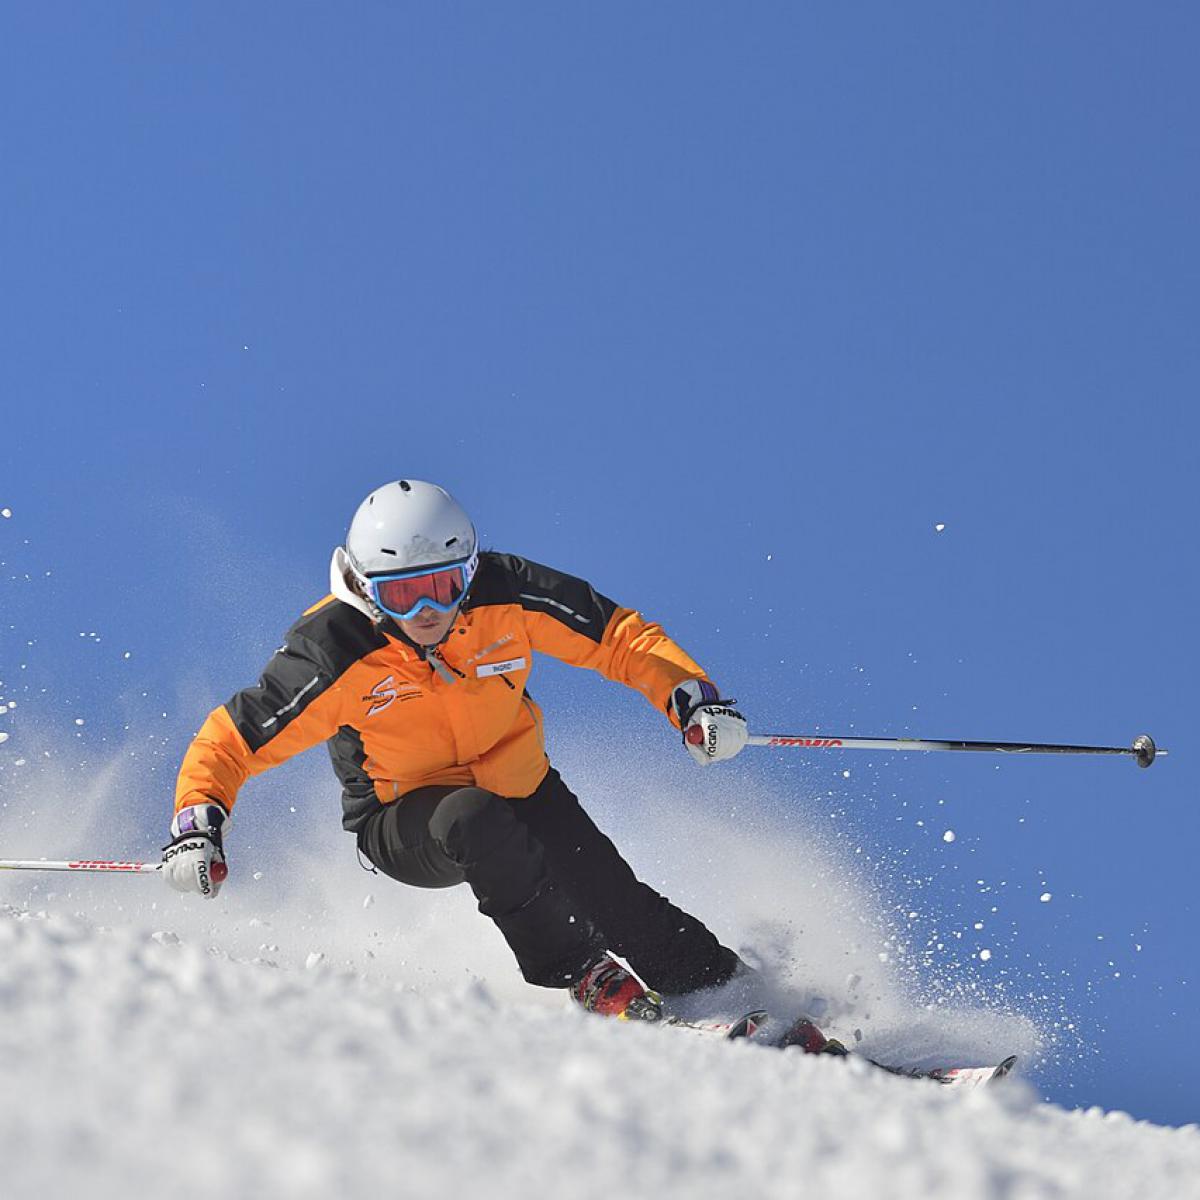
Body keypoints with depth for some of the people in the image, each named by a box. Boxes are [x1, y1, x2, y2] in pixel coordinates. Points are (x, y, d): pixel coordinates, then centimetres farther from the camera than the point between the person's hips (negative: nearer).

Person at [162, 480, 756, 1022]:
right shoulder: (333, 654, -26)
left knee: (613, 902, -15)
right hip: (404, 822, -2)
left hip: (521, 789, 3)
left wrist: (691, 698, -21)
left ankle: (717, 982, 12)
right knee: (476, 820, -35)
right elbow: (230, 742, -18)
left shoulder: (506, 595, -20)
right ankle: (581, 974, -19)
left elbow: (620, 635, -8)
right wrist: (197, 827, -33)